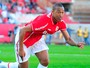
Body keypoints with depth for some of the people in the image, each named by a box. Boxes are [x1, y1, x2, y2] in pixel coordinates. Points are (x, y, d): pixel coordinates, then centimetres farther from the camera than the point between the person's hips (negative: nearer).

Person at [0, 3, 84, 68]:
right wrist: (21, 50, -32)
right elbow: (22, 30, -36)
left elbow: (68, 39, -4)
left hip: (38, 39, 7)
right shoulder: (44, 21, -38)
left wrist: (76, 44, -27)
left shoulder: (61, 23, -15)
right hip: (23, 39, -7)